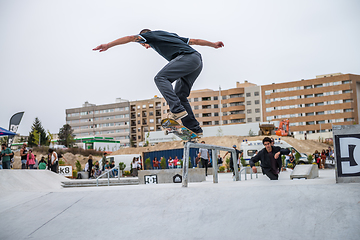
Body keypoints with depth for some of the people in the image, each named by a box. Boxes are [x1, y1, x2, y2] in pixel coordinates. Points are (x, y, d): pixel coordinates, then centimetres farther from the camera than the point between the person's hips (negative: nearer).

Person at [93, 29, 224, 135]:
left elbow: (131, 38, 9)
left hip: (187, 57, -8)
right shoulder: (171, 35, 37)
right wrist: (213, 44, 47)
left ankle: (177, 110, -32)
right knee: (180, 95, 8)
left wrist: (108, 45, 10)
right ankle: (194, 129, 1)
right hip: (198, 60, 8)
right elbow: (194, 41, 38)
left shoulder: (151, 35, 17)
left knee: (161, 78, -15)